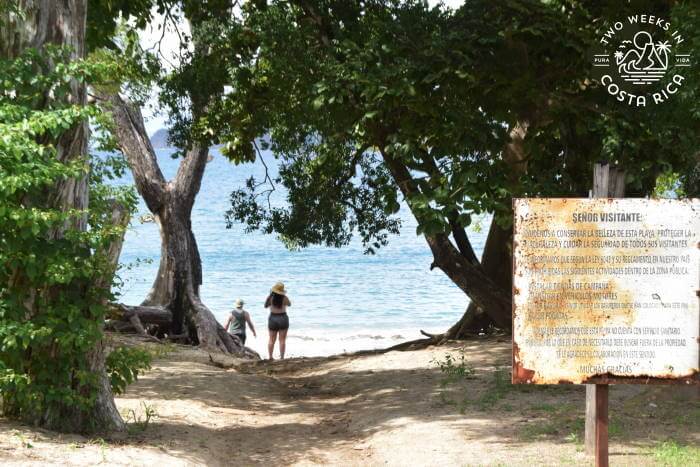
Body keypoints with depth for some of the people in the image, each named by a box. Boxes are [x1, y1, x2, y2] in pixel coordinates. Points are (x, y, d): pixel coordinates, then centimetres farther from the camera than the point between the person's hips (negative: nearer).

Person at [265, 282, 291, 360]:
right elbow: (289, 304, 10)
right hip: (282, 318, -1)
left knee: (271, 339, 9)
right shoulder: (284, 298, -10)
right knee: (282, 340, 2)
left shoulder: (270, 297, -8)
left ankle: (270, 357, 8)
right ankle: (282, 357, 0)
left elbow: (266, 306, 9)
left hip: (273, 318, 1)